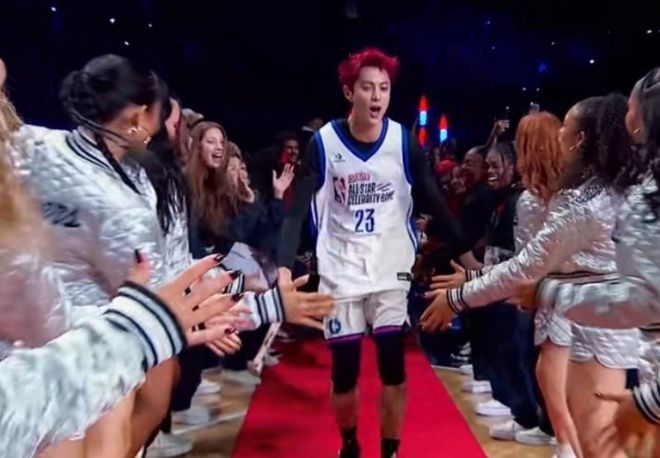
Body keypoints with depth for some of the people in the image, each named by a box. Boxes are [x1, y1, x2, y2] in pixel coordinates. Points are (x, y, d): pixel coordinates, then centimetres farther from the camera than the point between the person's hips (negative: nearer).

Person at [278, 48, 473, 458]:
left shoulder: (404, 141, -5)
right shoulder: (324, 142, -9)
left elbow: (435, 203, 1)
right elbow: (298, 210, -9)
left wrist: (466, 254, -1)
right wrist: (284, 269, -21)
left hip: (392, 271, 1)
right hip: (340, 273, 0)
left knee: (393, 367, 1)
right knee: (344, 372, 7)